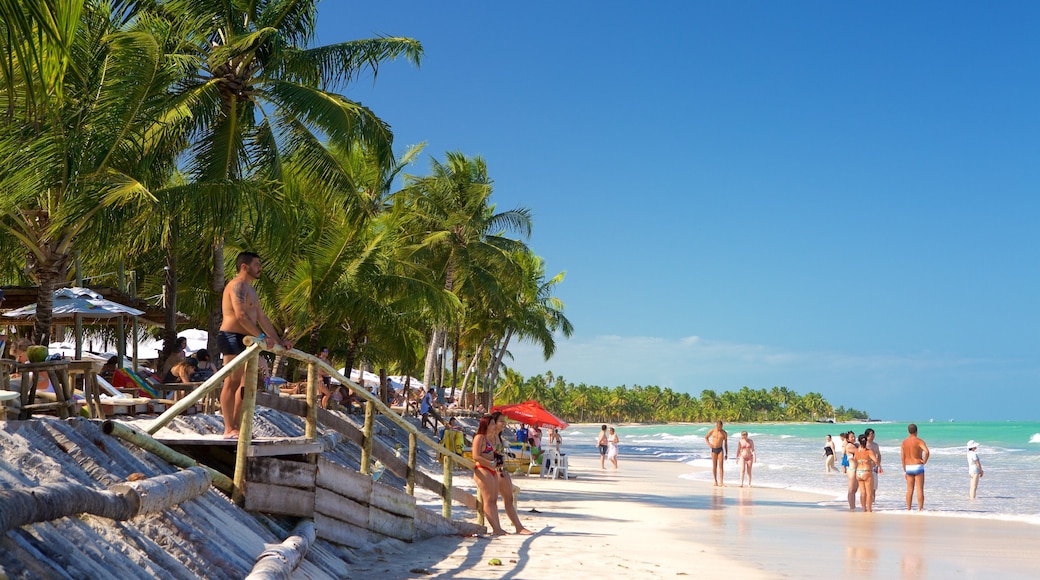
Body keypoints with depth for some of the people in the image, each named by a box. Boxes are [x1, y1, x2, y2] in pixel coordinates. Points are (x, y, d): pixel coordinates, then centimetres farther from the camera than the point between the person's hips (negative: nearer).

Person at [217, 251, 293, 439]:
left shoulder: (250, 289, 23)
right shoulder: (237, 285, -10)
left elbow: (262, 318, 25)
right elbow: (240, 315, -23)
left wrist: (278, 340, 21)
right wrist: (262, 336, -27)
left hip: (244, 341, 10)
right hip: (232, 337, -10)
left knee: (246, 383, 9)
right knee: (232, 383, -10)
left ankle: (237, 426, 13)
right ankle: (229, 429, -10)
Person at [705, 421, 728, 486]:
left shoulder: (724, 433, -1)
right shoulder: (712, 431, 2)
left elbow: (726, 443, 4)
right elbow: (706, 437, 16)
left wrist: (726, 454, 3)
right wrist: (709, 444, -2)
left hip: (720, 449, -1)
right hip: (713, 449, 1)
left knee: (721, 466, -10)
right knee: (714, 466, 4)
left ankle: (721, 482, -15)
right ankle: (715, 481, 14)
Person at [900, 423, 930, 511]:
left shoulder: (904, 442, 6)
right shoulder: (919, 441, -10)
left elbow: (902, 457, 6)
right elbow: (926, 451, -28)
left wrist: (905, 471, 13)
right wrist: (924, 461, -10)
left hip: (908, 467, 5)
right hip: (918, 467, -5)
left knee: (910, 490, 9)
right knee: (920, 490, -2)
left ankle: (909, 510, 10)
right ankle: (920, 510, -4)